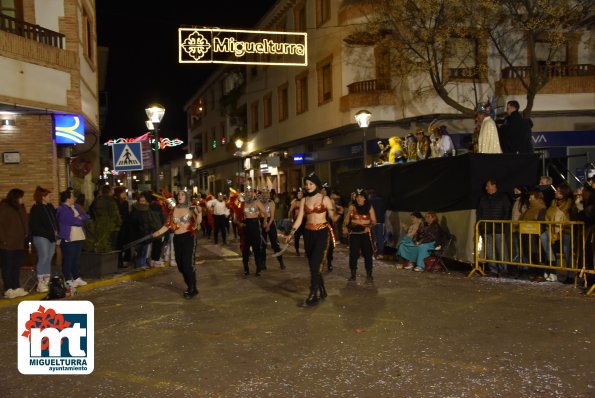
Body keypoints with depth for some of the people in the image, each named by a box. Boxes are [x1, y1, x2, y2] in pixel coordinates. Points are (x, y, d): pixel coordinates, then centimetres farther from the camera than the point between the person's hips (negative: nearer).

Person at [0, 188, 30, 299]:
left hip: (19, 244, 7)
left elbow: (24, 223, 18)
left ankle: (17, 288, 18)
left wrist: (26, 234, 6)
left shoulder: (20, 208, 12)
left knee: (17, 267, 12)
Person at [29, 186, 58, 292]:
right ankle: (40, 283, -4)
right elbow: (34, 225, -11)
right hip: (41, 237, -7)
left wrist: (56, 231, 3)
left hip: (51, 237, 7)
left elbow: (55, 221, 21)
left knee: (49, 259, 8)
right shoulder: (36, 209, -7)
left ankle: (46, 282, 14)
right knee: (43, 258, -9)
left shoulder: (50, 207, 14)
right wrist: (48, 232, -14)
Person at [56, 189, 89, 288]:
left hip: (78, 237, 8)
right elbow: (72, 220, -18)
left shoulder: (76, 207, 16)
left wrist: (79, 218, -11)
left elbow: (85, 216, 8)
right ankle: (68, 280, 3)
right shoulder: (61, 210, -10)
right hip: (68, 238, -8)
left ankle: (76, 278, 19)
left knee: (77, 258, 11)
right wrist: (80, 220, -1)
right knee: (68, 259, -3)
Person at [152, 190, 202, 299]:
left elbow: (197, 222, -21)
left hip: (187, 238, -6)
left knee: (188, 264, -10)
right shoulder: (173, 210, 8)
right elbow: (168, 225, 8)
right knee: (180, 265, 11)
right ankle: (190, 286, 27)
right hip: (177, 239, 6)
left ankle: (193, 289, 3)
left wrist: (199, 213, -38)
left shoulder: (190, 209, -6)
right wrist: (158, 232, -4)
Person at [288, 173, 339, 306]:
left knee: (315, 263, -13)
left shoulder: (325, 199, -3)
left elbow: (333, 218, -3)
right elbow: (299, 219, 4)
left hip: (322, 233, -4)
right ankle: (322, 291, 24)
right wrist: (291, 233, -7)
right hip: (308, 233, 5)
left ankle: (313, 294, -10)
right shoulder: (304, 200, 7)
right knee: (313, 264, 9)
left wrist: (339, 213, -25)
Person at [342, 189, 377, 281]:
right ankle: (353, 274, 10)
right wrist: (345, 227, -13)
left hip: (365, 233, -1)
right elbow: (346, 219, 5)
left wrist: (369, 226, -17)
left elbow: (374, 221, 2)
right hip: (354, 233, 1)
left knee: (367, 253, -2)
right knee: (353, 254, -2)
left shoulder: (369, 207, 3)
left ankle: (369, 274, 10)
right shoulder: (352, 207, 4)